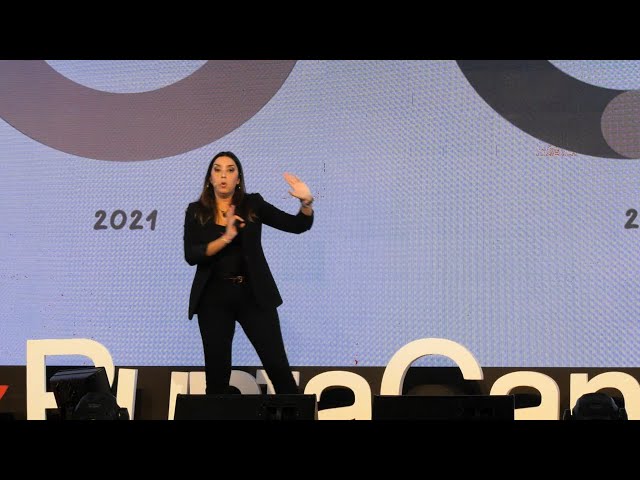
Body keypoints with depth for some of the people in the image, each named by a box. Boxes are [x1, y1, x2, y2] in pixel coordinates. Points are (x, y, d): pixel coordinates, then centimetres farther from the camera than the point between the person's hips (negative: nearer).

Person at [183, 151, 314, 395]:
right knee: (217, 369, 6)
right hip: (214, 297, 1)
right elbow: (191, 255, -9)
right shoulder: (196, 211, 3)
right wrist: (226, 238, -20)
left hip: (253, 295, 0)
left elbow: (297, 226, 1)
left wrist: (307, 202, -18)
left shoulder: (253, 204, 4)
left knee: (277, 365, -2)